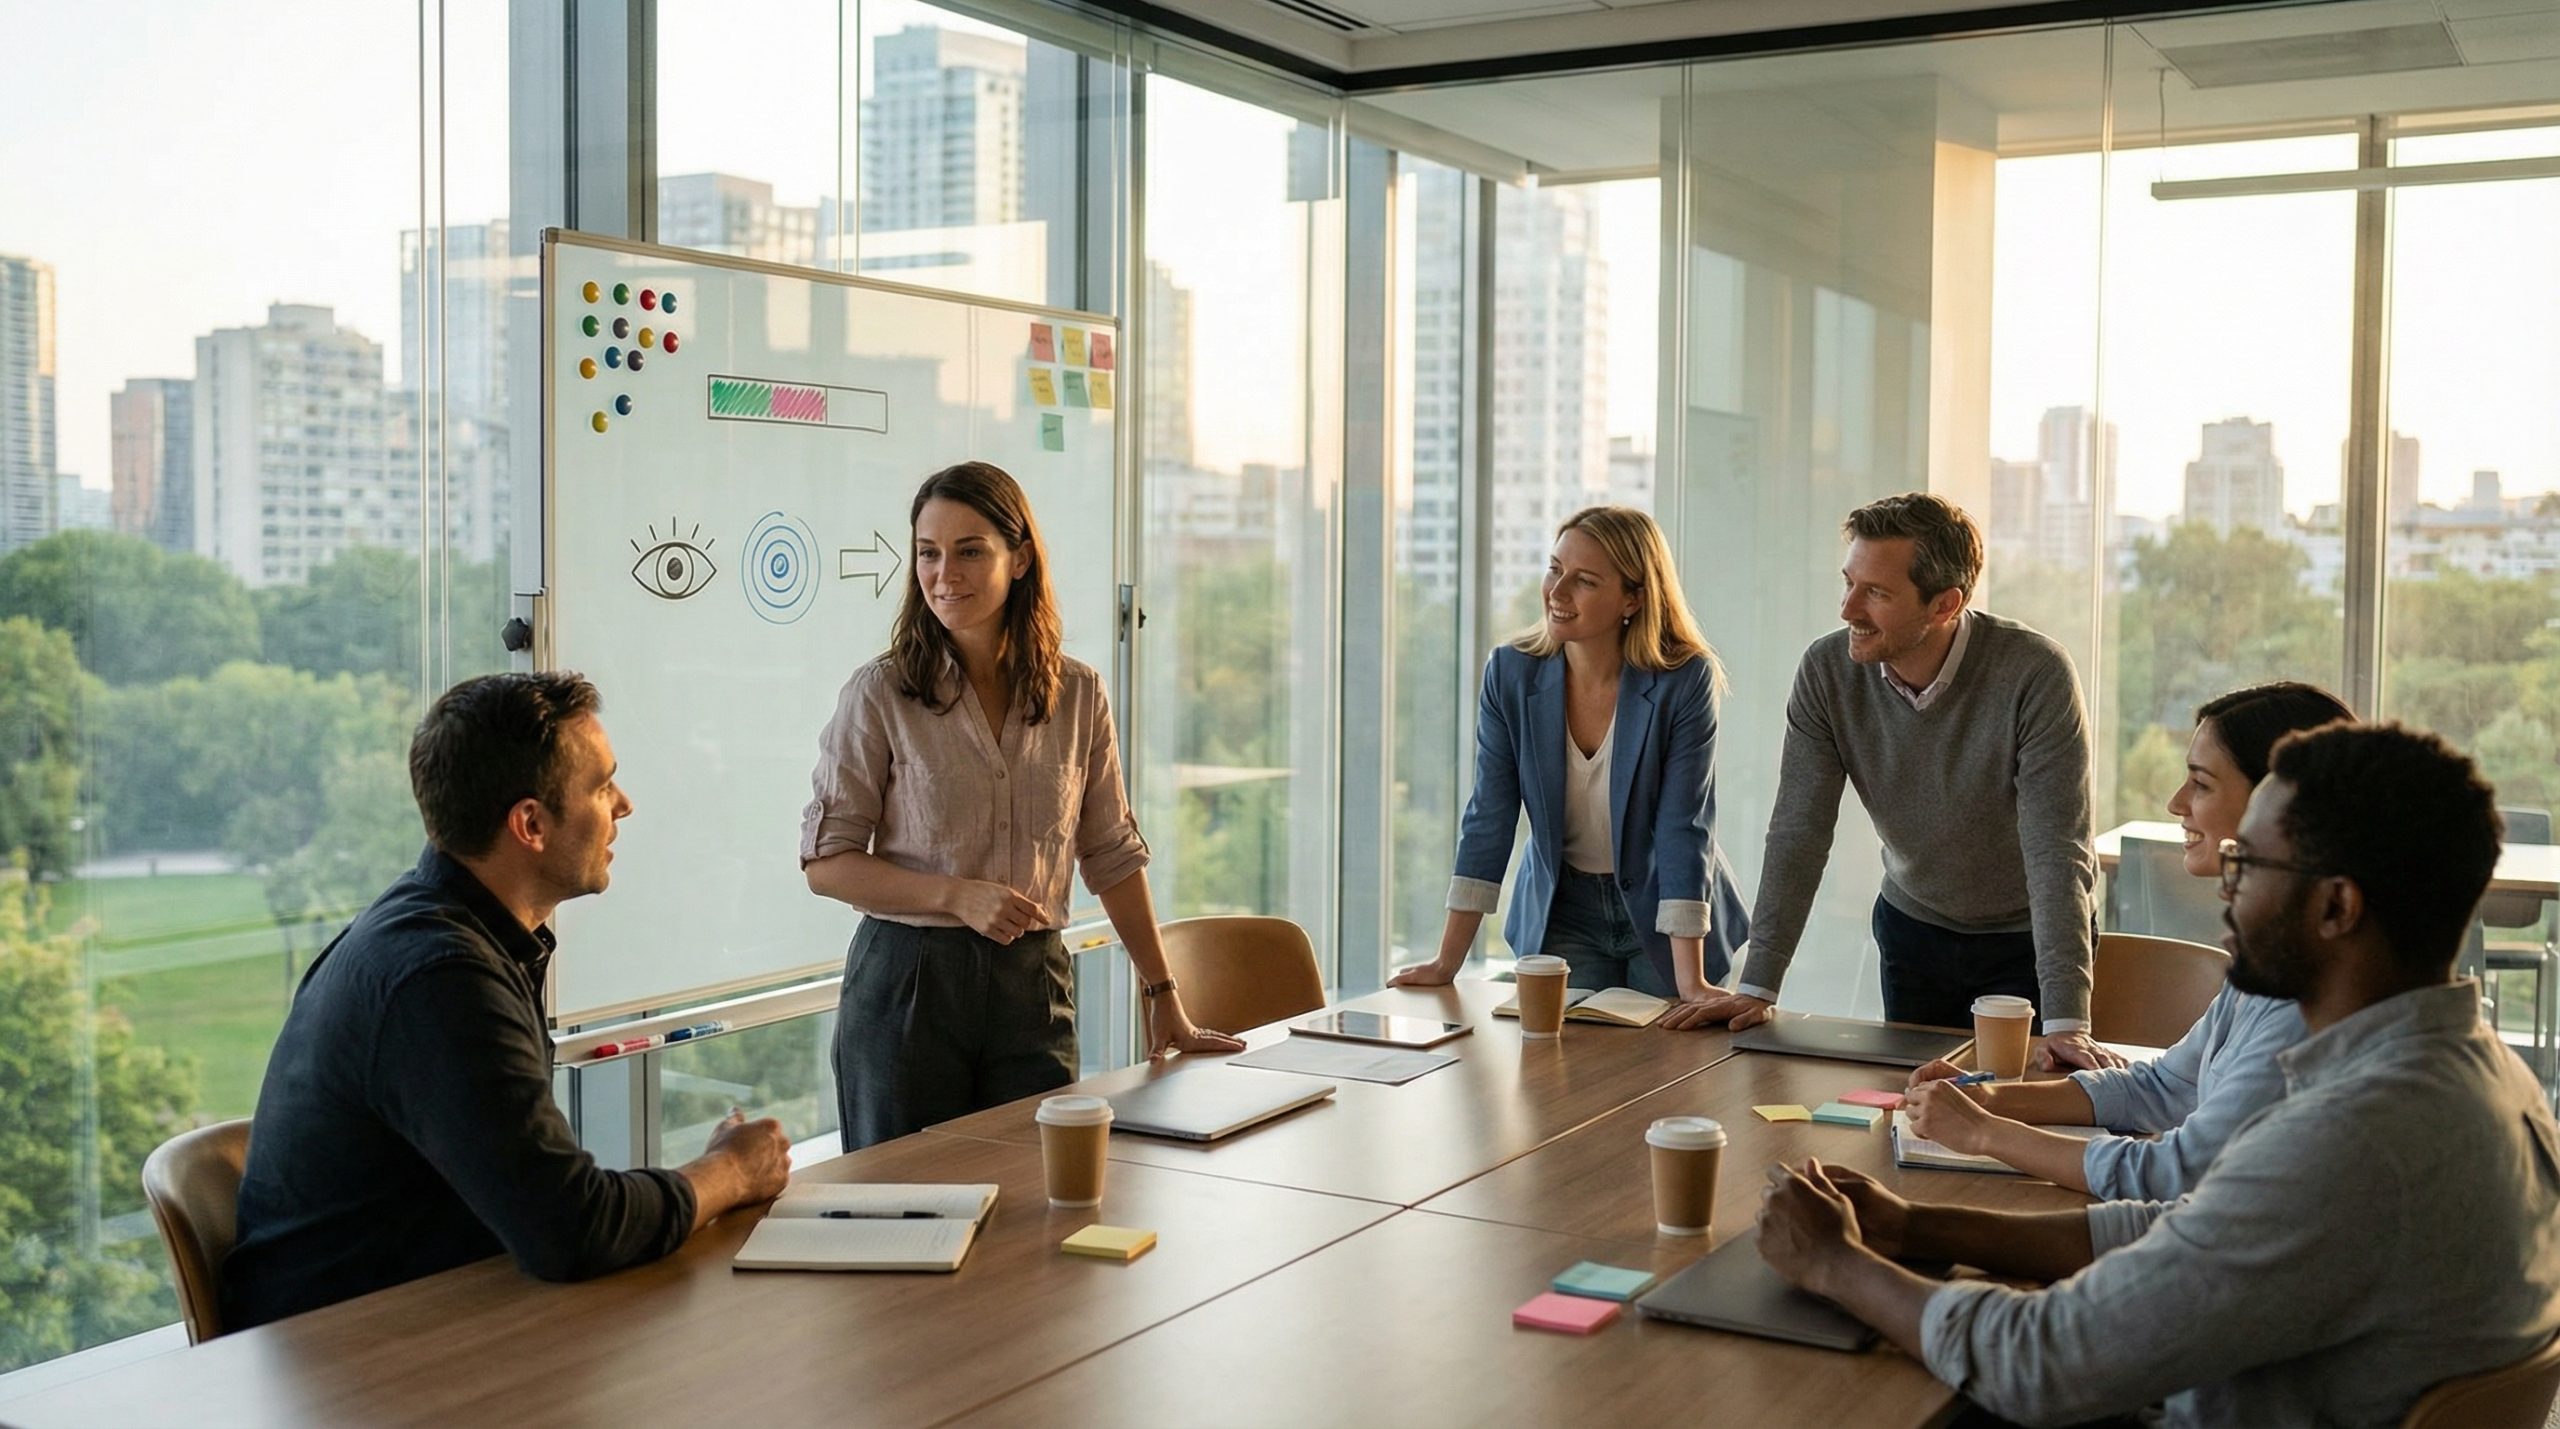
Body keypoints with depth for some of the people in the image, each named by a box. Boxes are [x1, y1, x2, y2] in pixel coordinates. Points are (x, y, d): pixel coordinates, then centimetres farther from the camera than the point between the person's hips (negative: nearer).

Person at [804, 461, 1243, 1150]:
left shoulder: (1078, 694, 4)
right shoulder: (880, 694, -4)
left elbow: (1113, 855, 11)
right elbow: (826, 861, -4)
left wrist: (1164, 994, 12)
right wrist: (959, 895, -17)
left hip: (1033, 986, 2)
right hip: (906, 983, -2)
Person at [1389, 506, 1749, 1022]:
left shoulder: (1685, 681, -20)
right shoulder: (1510, 674, -13)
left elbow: (1683, 829, -23)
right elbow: (1489, 820, -10)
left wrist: (1691, 983, -28)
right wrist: (1447, 962, -12)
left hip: (1663, 921, -1)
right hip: (1561, 915, 2)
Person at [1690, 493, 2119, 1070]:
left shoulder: (2035, 673, -27)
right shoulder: (1827, 670, -16)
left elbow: (2057, 854, -30)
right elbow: (1799, 835, -15)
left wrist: (2066, 1024, -36)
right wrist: (1756, 988, -20)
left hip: (2027, 938, -3)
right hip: (1913, 928, 3)